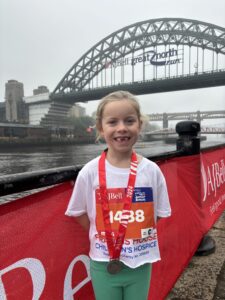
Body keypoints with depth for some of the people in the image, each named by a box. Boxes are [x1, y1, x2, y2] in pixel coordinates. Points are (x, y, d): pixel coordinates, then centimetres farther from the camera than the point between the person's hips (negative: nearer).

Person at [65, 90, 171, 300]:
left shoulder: (151, 171, -12)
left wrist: (137, 235, -7)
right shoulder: (89, 172, -15)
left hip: (140, 262, 1)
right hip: (103, 263, -1)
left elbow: (159, 214, -1)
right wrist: (103, 236, -7)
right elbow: (79, 213, -3)